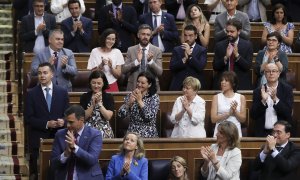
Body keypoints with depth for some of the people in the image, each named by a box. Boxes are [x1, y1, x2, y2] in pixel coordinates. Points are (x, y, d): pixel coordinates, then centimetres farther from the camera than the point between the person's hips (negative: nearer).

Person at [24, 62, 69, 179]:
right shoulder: (31, 94, 1)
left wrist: (63, 121, -14)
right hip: (38, 139, -1)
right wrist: (46, 124, -15)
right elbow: (28, 119, -4)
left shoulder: (62, 92, 7)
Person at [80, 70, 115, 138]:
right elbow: (83, 117, -2)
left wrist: (99, 103, -8)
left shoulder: (109, 97, 6)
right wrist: (93, 104, -11)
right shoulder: (84, 97, 8)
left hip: (104, 129, 0)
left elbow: (108, 117, -7)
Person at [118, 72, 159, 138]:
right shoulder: (131, 95, 8)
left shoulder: (154, 97, 0)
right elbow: (121, 114, 0)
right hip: (132, 132, 2)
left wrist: (140, 101, -12)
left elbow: (150, 117, -13)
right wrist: (130, 102, -13)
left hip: (148, 134, -2)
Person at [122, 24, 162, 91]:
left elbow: (160, 72, -6)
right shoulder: (131, 50, 3)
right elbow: (124, 70, -6)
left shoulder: (157, 51, 1)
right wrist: (137, 61, -21)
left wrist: (151, 61, -23)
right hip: (134, 87, 0)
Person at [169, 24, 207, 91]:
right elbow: (172, 67, -1)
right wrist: (184, 59, -14)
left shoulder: (202, 50, 5)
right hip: (178, 86, 1)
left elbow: (201, 67, -10)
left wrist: (190, 54, -16)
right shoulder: (176, 50, 11)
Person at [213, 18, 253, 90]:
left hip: (242, 85, -1)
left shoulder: (247, 45, 2)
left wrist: (237, 55, -20)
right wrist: (226, 57, -17)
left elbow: (248, 66, -6)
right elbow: (215, 67, 0)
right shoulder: (219, 45, 6)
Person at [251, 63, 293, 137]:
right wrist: (263, 101, -17)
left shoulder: (287, 89, 0)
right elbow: (253, 115, -2)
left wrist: (275, 99, -22)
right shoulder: (258, 91, 3)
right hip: (262, 133, 1)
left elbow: (288, 113, -9)